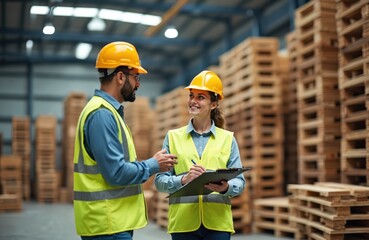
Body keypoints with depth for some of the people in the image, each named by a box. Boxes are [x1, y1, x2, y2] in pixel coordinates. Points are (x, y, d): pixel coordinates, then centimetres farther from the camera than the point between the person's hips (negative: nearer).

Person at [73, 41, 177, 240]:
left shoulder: (108, 111, 14)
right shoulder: (102, 113, -18)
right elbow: (116, 173, -23)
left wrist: (151, 164, 10)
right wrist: (153, 165, -9)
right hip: (108, 223, -10)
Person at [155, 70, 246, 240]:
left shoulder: (228, 139, 7)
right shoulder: (173, 137, 7)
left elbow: (239, 182, 3)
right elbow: (160, 181, 1)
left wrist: (226, 187, -19)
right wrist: (183, 179, -18)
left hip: (217, 223, 0)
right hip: (183, 222, 0)